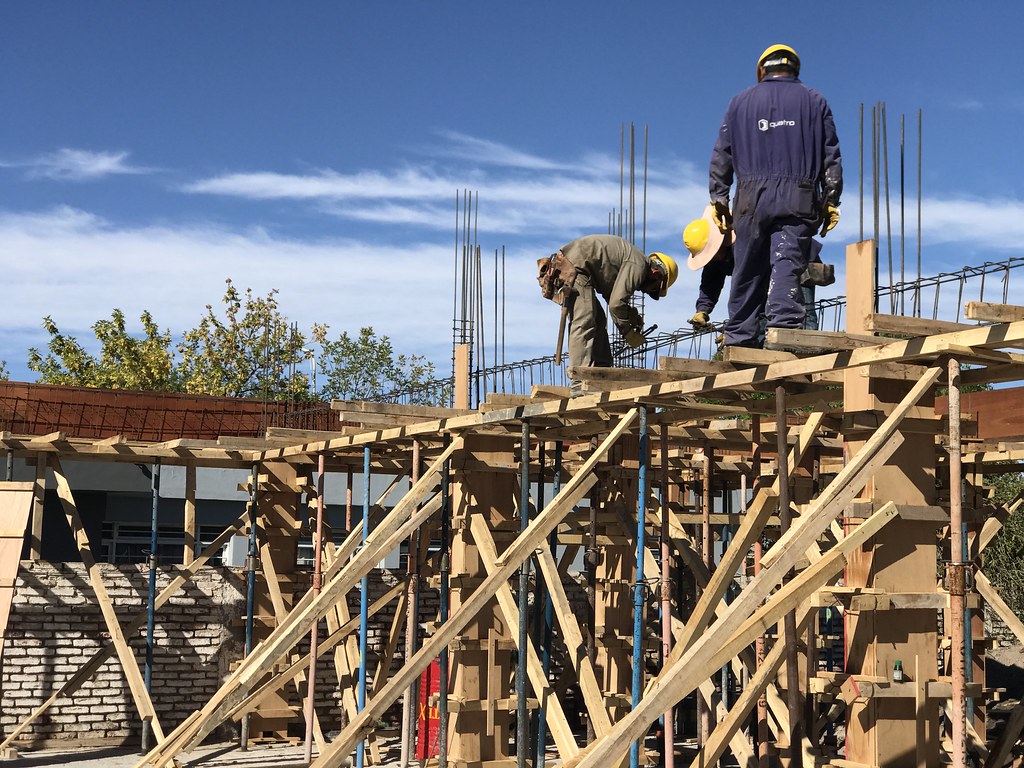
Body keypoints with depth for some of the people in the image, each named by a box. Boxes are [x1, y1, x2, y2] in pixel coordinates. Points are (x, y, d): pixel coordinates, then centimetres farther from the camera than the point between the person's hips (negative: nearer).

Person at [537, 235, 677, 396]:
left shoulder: (634, 260, 21)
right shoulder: (638, 265, -12)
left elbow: (613, 296, 26)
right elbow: (616, 303, -17)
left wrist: (633, 316, 13)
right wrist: (628, 332, -4)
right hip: (573, 267, -11)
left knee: (598, 321, 13)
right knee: (584, 322, -16)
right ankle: (580, 384, -22)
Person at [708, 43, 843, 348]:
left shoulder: (741, 102, 16)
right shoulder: (814, 101, 14)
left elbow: (721, 155, 13)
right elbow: (831, 156, 10)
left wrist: (719, 198, 15)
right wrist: (831, 202, 10)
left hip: (752, 198, 1)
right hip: (799, 197, -1)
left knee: (747, 272, 5)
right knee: (788, 266, -10)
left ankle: (739, 341, 4)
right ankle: (784, 328, -26)